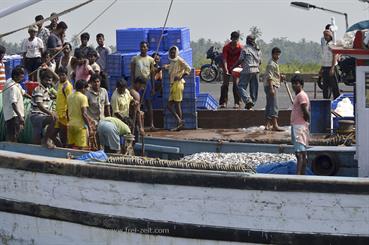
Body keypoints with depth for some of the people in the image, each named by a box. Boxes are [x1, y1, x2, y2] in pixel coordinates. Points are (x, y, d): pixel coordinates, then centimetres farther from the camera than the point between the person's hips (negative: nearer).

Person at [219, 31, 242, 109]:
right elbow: (224, 59, -14)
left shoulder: (240, 47, -10)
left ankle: (237, 103, -3)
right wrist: (226, 69, -26)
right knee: (225, 84, -1)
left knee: (236, 84, -5)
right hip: (227, 68, 1)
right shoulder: (226, 47, -9)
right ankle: (223, 102, 2)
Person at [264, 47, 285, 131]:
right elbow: (269, 77, -20)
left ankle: (268, 125, 16)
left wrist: (280, 77, 14)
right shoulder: (271, 64, -13)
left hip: (273, 86, 11)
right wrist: (271, 88, -25)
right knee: (274, 106, -14)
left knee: (269, 106, 12)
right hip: (271, 86, -11)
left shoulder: (275, 64, 19)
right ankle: (275, 125, -19)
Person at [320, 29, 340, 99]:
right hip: (325, 68, 8)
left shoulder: (333, 45, -9)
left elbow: (335, 57, -14)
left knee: (334, 86, -5)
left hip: (331, 67, -8)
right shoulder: (325, 45, 16)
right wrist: (321, 69, 19)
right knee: (325, 86, 10)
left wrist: (332, 68, -21)